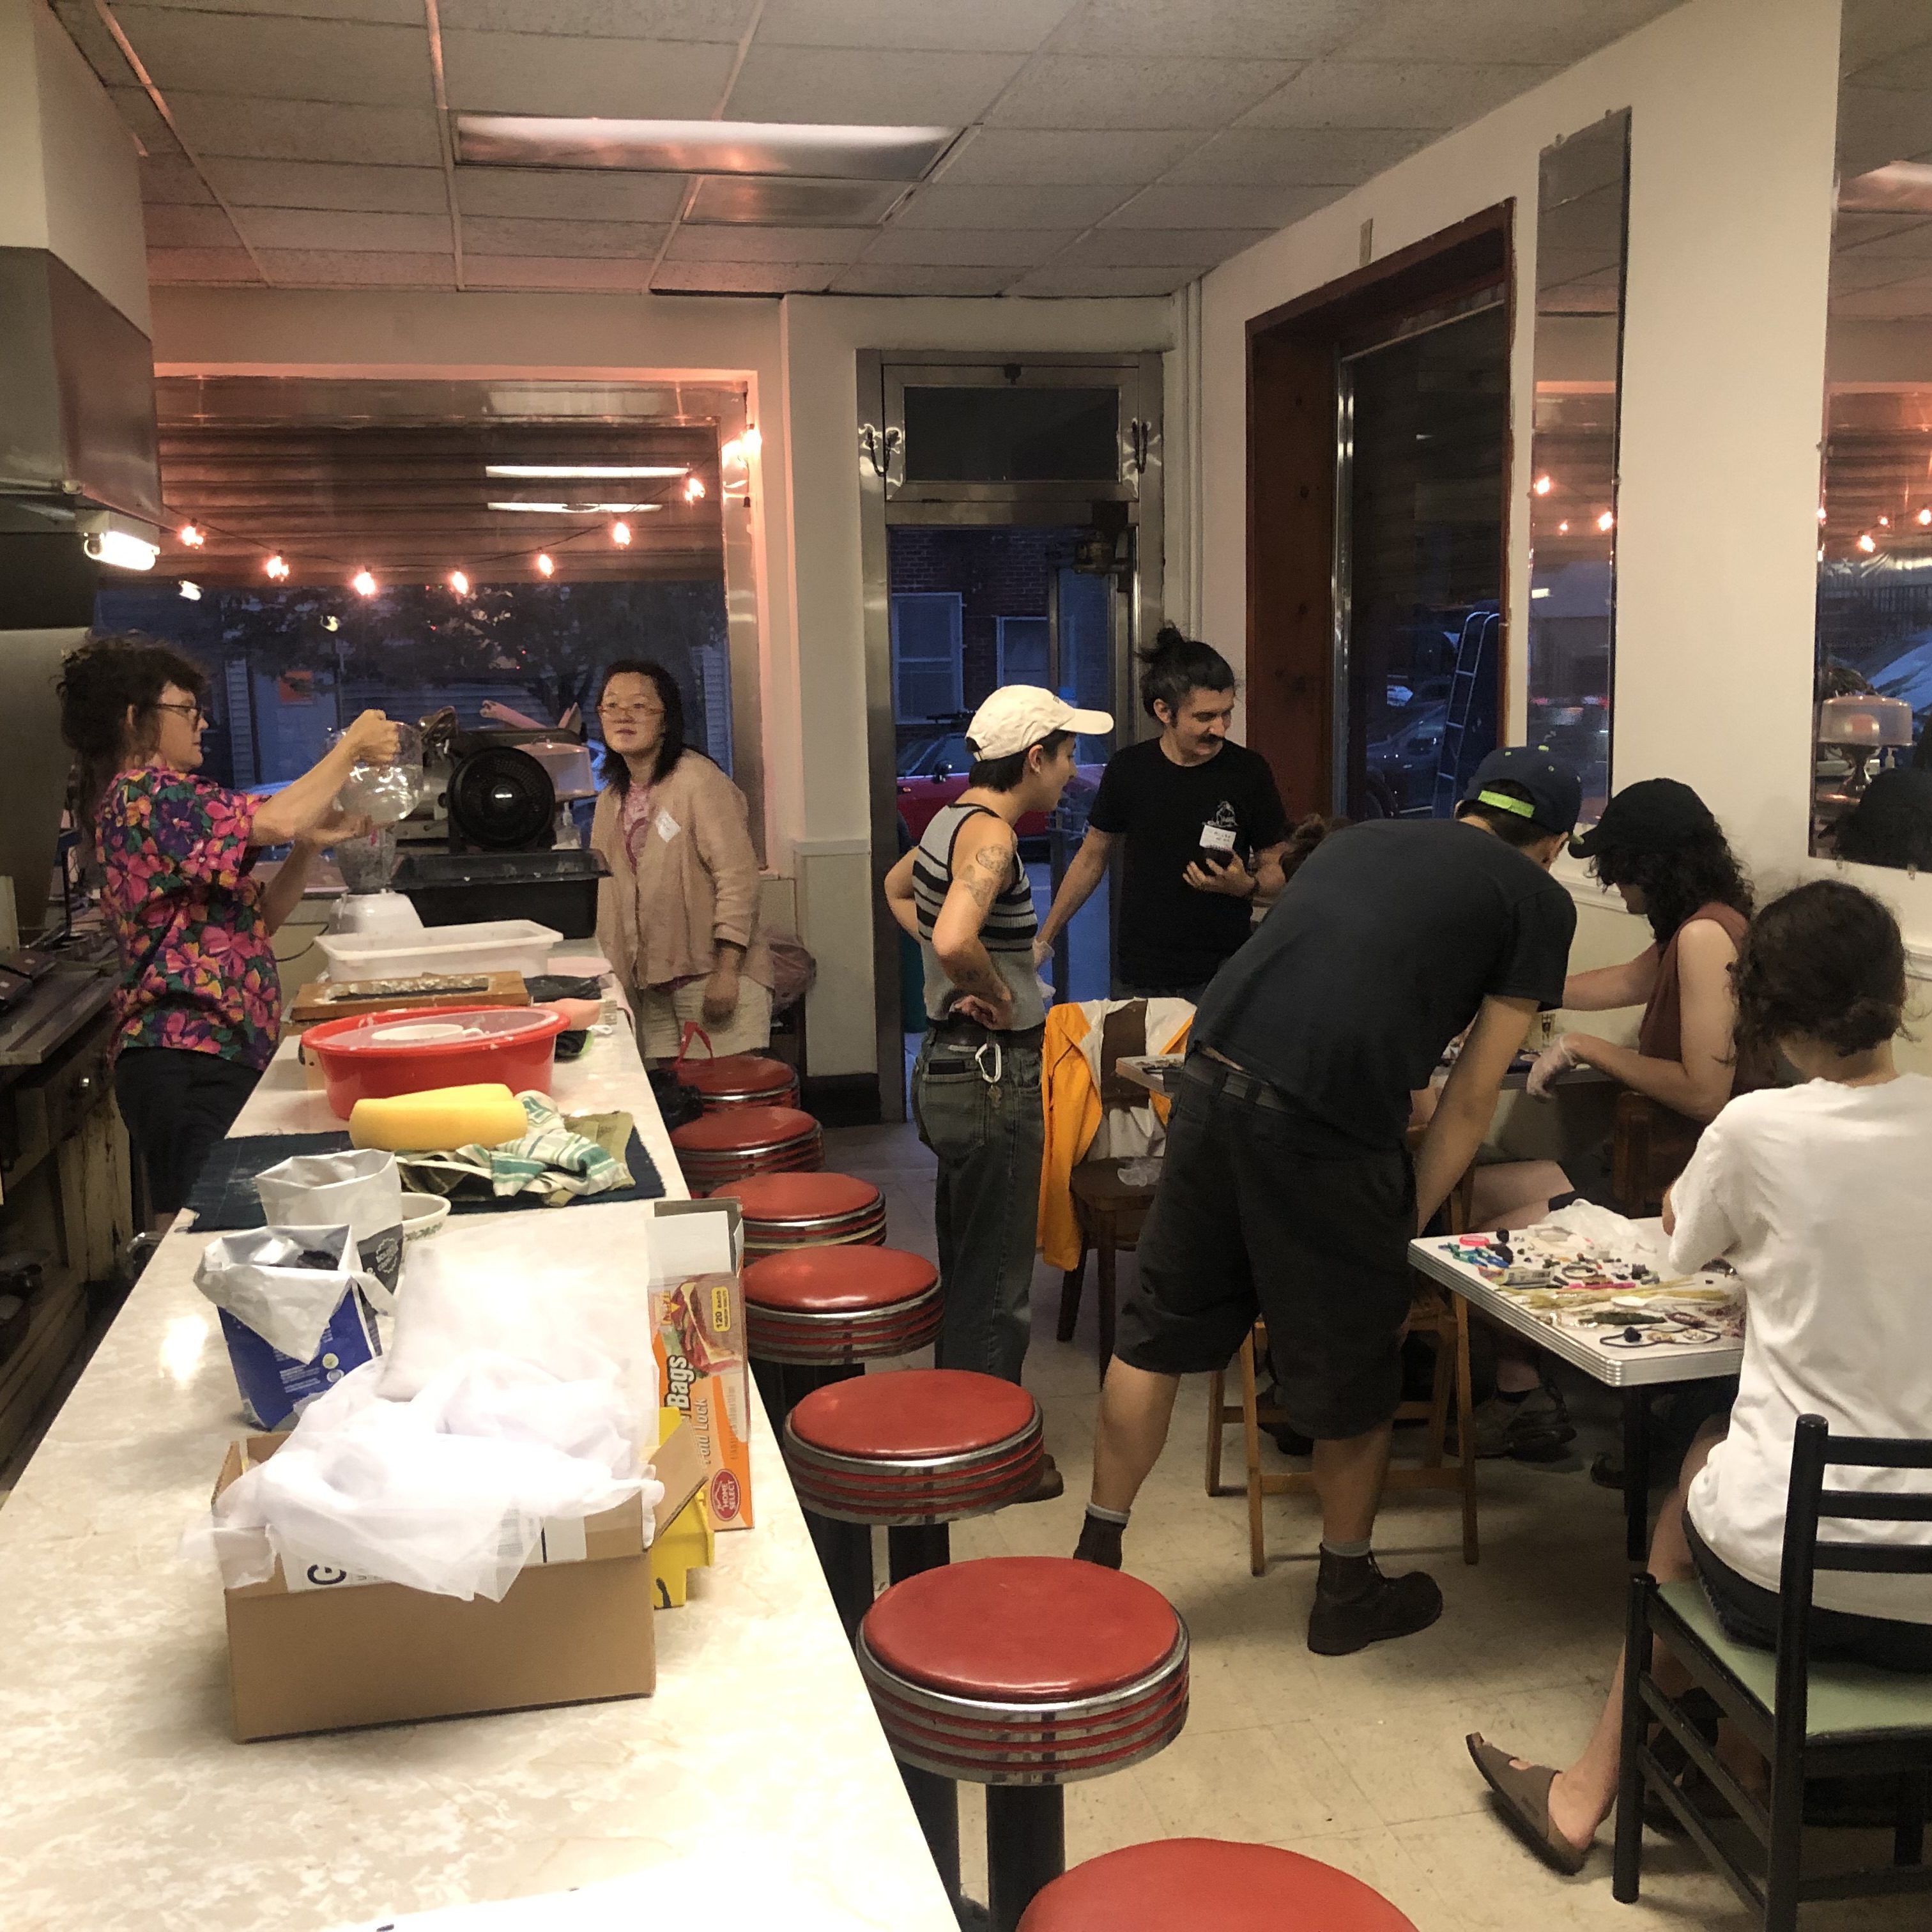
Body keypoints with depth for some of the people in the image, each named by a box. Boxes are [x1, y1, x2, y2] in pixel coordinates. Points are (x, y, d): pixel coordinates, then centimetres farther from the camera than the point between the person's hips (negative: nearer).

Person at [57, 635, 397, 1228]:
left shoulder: (159, 801, 24)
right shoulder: (143, 794, -8)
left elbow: (260, 915, 21)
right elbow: (274, 821, -22)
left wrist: (310, 845, 6)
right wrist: (352, 747, -8)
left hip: (209, 1053, 11)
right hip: (188, 1056, -11)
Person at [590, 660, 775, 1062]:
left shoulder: (699, 780, -10)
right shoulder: (611, 800, 14)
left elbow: (738, 878, -15)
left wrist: (727, 972, -19)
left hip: (713, 974, -7)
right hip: (652, 982, 7)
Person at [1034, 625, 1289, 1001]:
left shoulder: (1248, 771, -4)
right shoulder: (1128, 768, 0)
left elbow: (1277, 871, 5)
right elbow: (1092, 857, 12)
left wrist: (1244, 885, -18)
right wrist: (1044, 940, 12)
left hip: (1220, 976, -1)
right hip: (1139, 976, 1)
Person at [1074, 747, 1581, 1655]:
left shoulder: (1360, 838, 26)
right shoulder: (1538, 900, 12)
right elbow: (1471, 1096, 9)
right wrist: (1406, 1226, 17)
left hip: (1214, 1071, 5)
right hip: (1326, 1120, -5)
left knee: (1161, 1325, 19)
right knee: (1352, 1366, 16)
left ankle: (1096, 1555, 30)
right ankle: (1347, 1591, 36)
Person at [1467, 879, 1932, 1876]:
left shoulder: (1758, 1129, -11)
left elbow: (1684, 1240, 10)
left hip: (1786, 1569, -3)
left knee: (1703, 1463, 30)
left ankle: (1592, 1792, 36)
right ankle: (1745, 1752, 38)